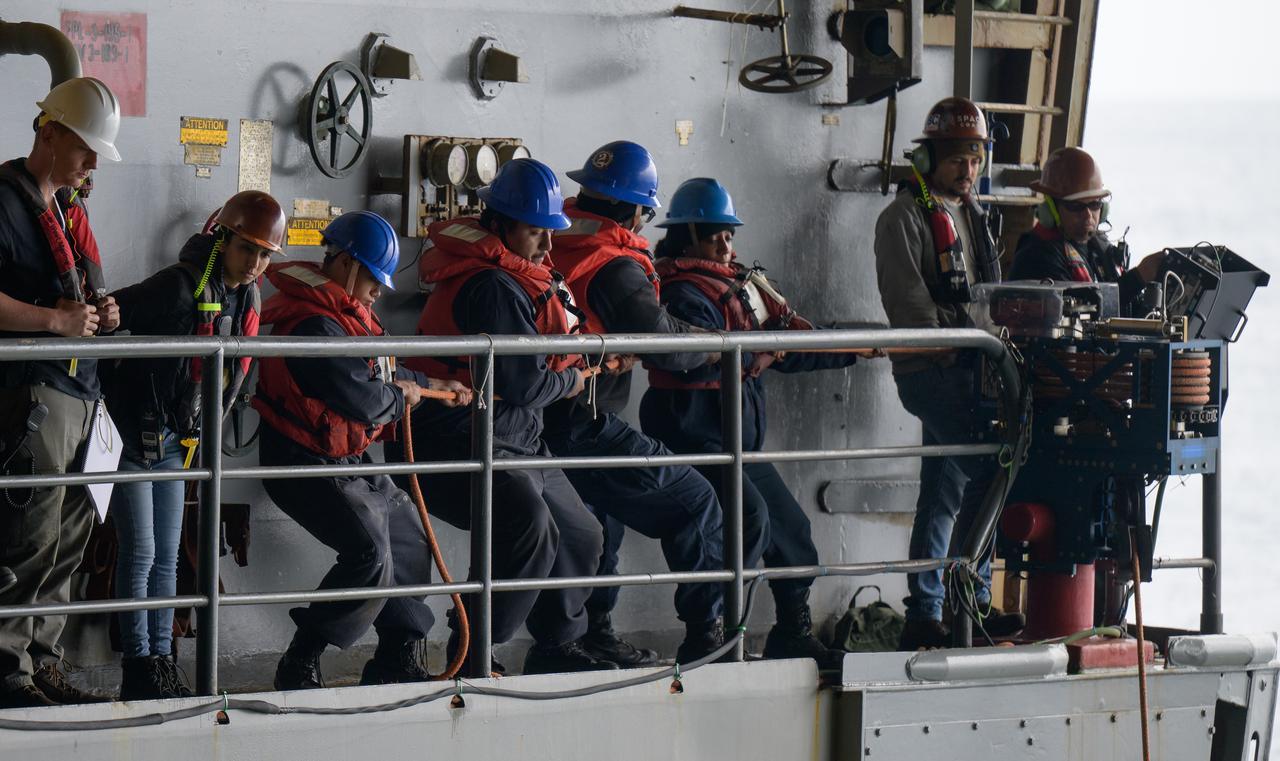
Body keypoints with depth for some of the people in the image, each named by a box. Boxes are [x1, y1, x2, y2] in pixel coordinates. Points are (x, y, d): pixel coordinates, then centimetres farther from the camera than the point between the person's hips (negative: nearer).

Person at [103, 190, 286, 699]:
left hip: (174, 438, 8)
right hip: (134, 428, -8)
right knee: (140, 552, -6)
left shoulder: (247, 299, 4)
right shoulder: (182, 286, -22)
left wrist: (198, 432, 15)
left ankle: (160, 663, 15)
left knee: (165, 557, 10)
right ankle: (138, 668, -2)